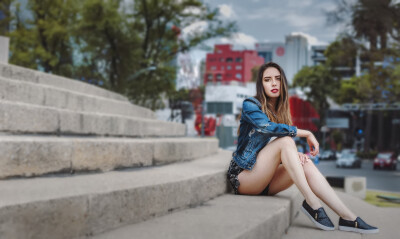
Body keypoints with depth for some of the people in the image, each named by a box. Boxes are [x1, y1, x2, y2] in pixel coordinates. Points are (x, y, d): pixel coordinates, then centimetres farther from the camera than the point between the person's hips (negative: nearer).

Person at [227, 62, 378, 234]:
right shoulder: (250, 105, -6)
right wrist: (307, 134, -18)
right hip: (244, 176, -6)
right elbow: (269, 127, -25)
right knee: (285, 140, -25)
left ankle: (348, 217, -27)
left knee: (305, 162, -20)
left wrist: (295, 155, -10)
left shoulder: (280, 111, 14)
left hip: (265, 183, 6)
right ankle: (311, 203, -29)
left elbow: (283, 153, 13)